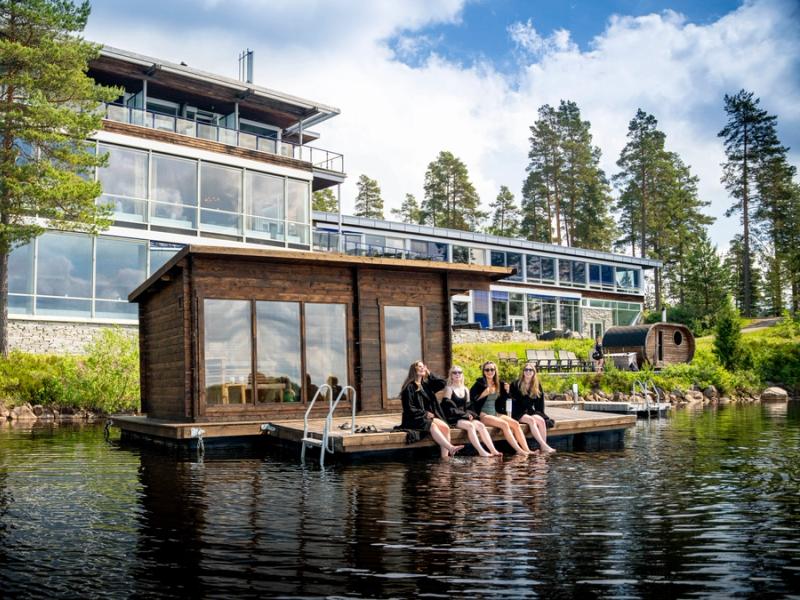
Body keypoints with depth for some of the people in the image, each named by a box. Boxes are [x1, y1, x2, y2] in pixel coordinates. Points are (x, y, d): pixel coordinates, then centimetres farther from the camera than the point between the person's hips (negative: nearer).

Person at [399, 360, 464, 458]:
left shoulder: (426, 385, 18)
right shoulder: (409, 387, -3)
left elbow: (443, 383, 10)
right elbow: (409, 409, -9)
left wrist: (429, 375, 9)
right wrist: (425, 413, -11)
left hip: (428, 417, 6)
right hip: (414, 419, -6)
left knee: (445, 427, -20)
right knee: (432, 426, -34)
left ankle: (445, 456, -32)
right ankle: (450, 448, -44)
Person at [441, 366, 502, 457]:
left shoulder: (465, 390, 20)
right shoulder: (449, 389, 0)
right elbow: (448, 407, -10)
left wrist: (469, 414, -1)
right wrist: (466, 414, -13)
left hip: (465, 417, 6)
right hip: (453, 419, -6)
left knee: (480, 425, -20)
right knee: (470, 426, -32)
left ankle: (493, 450, -31)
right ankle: (481, 452, -40)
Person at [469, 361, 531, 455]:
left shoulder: (499, 384, 12)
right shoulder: (480, 384, -5)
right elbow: (472, 399, -10)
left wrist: (506, 392, 3)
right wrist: (484, 393, -20)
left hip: (495, 413, 6)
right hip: (483, 415, -6)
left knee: (515, 424, -15)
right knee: (504, 424, -28)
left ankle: (527, 450, -20)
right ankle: (518, 450, -29)